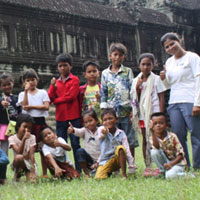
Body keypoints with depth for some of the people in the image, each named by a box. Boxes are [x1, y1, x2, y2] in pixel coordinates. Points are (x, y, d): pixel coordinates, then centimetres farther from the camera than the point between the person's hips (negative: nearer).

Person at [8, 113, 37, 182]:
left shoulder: (32, 137, -8)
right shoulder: (12, 138, -12)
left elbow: (31, 155, -15)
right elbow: (19, 152, -26)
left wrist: (32, 171, -24)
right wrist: (24, 139, -37)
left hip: (29, 164, 0)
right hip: (17, 164, 0)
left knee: (32, 180, -27)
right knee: (19, 157, -35)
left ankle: (27, 174, 8)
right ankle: (17, 174, -8)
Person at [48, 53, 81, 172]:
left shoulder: (74, 80, 1)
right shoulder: (56, 82, 14)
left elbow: (70, 96, -11)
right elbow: (50, 98, 5)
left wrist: (56, 101, -2)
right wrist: (53, 86, -9)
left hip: (73, 117, -4)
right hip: (60, 117, 4)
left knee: (75, 143, -1)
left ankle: (78, 169, 4)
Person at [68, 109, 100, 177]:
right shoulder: (85, 131, -1)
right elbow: (78, 132, -25)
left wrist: (98, 162, -12)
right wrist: (72, 130, -49)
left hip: (98, 161, -2)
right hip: (88, 159, 2)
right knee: (80, 151, -27)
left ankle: (94, 170, 12)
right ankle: (86, 173, -14)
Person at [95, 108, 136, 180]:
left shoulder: (121, 133, -4)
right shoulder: (101, 130, -6)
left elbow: (127, 150, -6)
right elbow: (101, 135, -31)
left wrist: (131, 166, -13)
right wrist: (103, 132, -55)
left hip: (118, 160, 0)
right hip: (105, 161, 0)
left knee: (120, 148, -29)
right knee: (98, 177, -23)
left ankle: (124, 174, -21)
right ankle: (110, 172, 11)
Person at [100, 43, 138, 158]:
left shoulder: (128, 71, 6)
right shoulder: (105, 73, 9)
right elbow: (103, 92, 9)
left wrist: (133, 108, -5)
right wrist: (104, 108, 1)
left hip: (126, 110, -1)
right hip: (111, 111, 1)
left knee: (130, 140, 3)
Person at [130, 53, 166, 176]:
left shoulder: (156, 79, 0)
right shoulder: (136, 81, 10)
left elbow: (161, 98, -3)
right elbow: (134, 99, 6)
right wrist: (137, 87, -10)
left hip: (154, 113, -4)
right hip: (142, 114, 4)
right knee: (145, 140, 7)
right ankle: (148, 166, 12)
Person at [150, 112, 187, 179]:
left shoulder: (172, 136, -11)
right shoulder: (153, 138, -5)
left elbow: (181, 154, -11)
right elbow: (157, 147, -30)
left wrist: (171, 164, -25)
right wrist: (152, 132, -40)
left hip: (177, 162, -3)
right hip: (165, 163, 3)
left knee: (170, 175, -34)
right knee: (154, 152, -23)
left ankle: (183, 174, -2)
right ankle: (163, 171, -6)